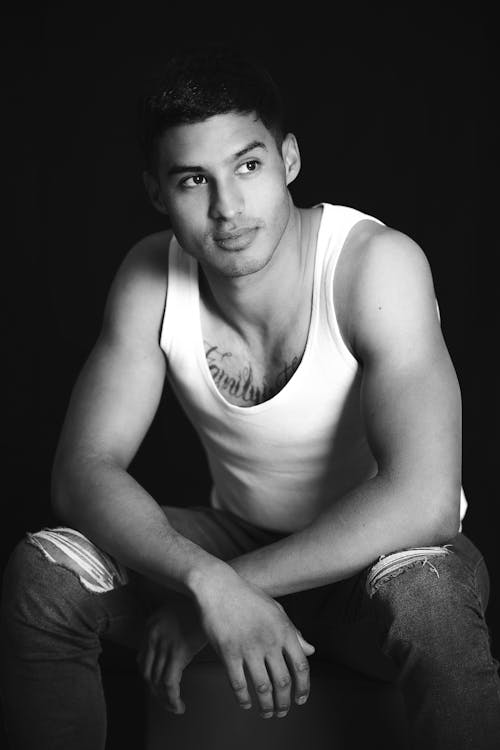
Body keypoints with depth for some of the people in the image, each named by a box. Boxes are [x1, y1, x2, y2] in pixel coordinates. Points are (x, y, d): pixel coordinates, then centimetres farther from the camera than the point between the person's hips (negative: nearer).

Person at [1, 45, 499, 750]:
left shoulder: (377, 263, -25)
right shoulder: (151, 278, -12)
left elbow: (423, 500, -34)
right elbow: (83, 471, -16)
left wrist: (218, 591, -30)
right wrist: (206, 580, -35)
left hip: (374, 556, -3)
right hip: (237, 543, 4)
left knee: (425, 596, -39)